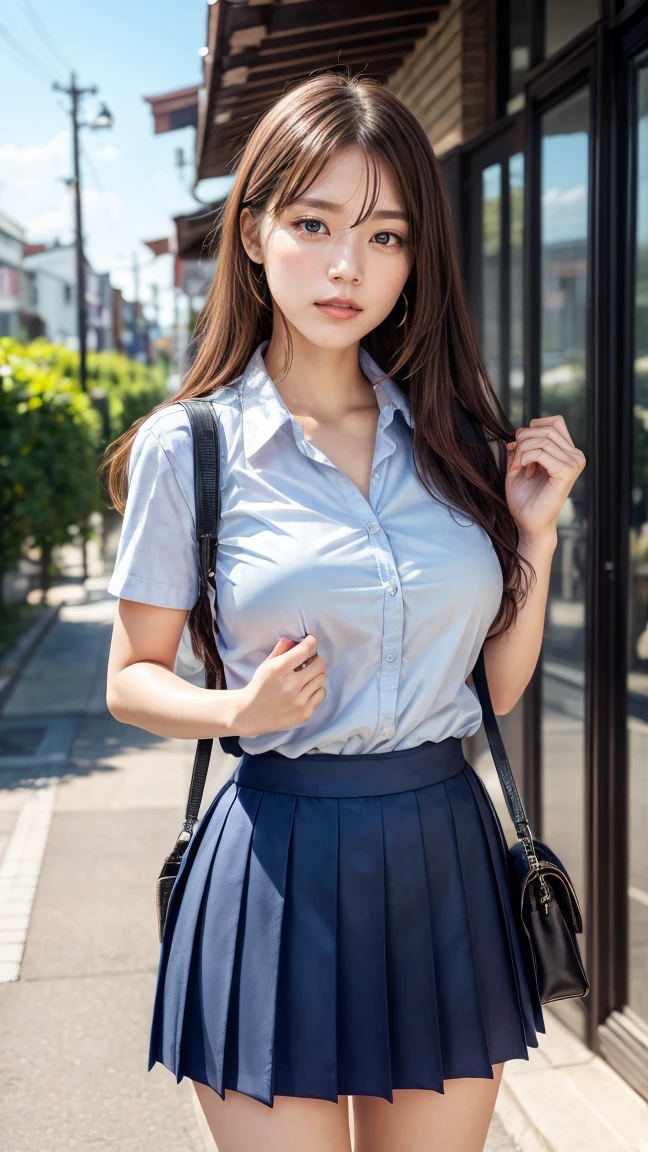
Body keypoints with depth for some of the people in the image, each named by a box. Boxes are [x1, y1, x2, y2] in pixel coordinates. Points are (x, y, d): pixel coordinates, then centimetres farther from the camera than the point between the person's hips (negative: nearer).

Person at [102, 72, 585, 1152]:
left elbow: (502, 686, 9)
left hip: (447, 855, 4)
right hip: (280, 866, -3)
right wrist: (242, 710, -17)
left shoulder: (457, 440, 4)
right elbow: (131, 680, 2)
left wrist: (536, 528, -3)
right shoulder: (189, 445, -6)